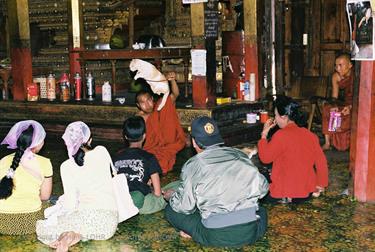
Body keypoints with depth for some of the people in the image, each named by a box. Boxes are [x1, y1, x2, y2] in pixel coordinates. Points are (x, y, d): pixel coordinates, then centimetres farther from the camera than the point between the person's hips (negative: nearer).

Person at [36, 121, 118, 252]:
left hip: (87, 215, -4)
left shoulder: (66, 166, 0)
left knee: (41, 228, 17)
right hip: (110, 223, 4)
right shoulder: (102, 152, 8)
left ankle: (73, 235, -12)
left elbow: (71, 204, -4)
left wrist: (55, 216, 18)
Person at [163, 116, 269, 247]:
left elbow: (184, 207, 0)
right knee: (262, 210, 36)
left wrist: (171, 196, 22)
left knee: (170, 210, 16)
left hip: (217, 237, -2)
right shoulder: (240, 155, 7)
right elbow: (263, 188, 10)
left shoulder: (193, 165, -2)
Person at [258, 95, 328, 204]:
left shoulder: (281, 135, -20)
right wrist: (320, 185, 14)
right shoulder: (310, 135, 0)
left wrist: (264, 133, -2)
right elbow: (321, 161, 4)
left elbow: (265, 158, -11)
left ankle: (285, 200, 1)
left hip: (285, 194, -7)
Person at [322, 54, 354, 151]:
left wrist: (351, 107, -32)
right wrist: (334, 106, -23)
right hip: (345, 103, 4)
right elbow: (334, 97, -2)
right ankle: (327, 143, -20)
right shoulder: (336, 76, -5)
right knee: (327, 108, -20)